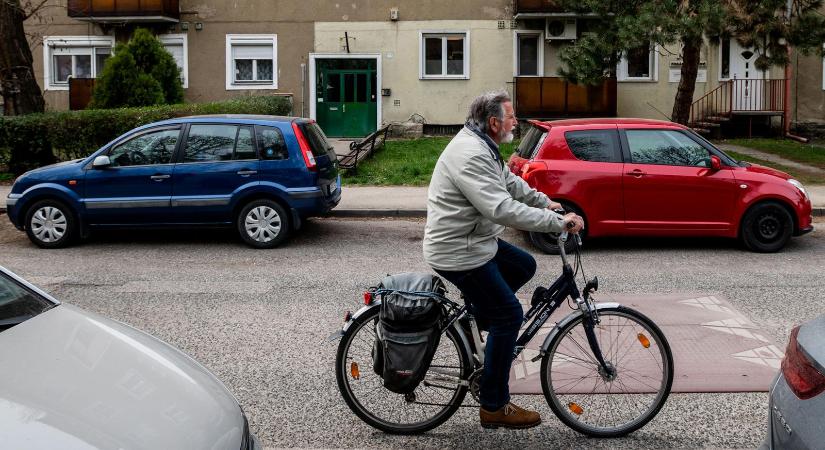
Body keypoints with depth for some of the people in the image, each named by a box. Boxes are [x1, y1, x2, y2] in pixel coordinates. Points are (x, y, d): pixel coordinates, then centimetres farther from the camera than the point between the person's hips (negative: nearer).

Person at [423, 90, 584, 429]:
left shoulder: (481, 147, 9)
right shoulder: (471, 156, -26)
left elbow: (509, 182, 23)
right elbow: (503, 209, -33)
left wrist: (546, 202, 16)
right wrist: (559, 222, -29)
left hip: (474, 241, 10)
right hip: (457, 253, -10)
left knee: (524, 266, 20)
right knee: (509, 315, -6)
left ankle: (475, 313, 22)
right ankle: (494, 407, 2)